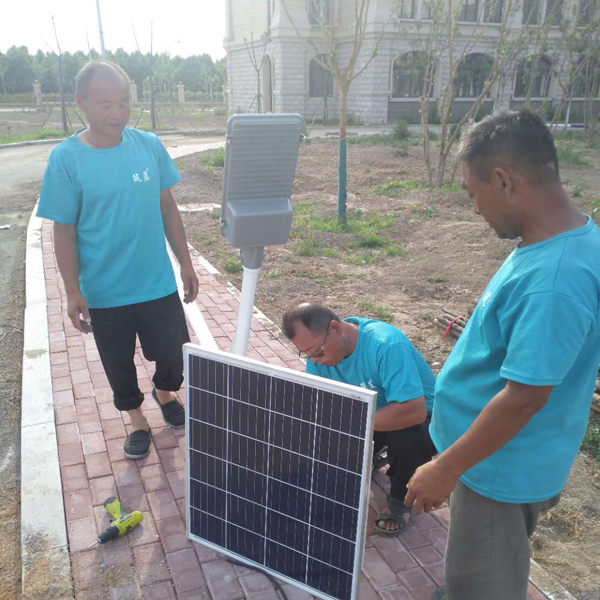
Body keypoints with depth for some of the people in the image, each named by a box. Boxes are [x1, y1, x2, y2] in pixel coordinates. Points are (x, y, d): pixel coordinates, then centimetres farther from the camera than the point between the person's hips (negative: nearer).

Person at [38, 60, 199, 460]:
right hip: (104, 292, -1)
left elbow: (168, 208, 4)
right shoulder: (66, 159, -11)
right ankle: (138, 419, 42)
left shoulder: (149, 146, -4)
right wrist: (73, 292, -8)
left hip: (158, 282, 2)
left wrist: (186, 262, 6)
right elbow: (64, 231, -7)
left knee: (174, 352, 13)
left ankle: (164, 392, 48)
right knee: (119, 364, 15)